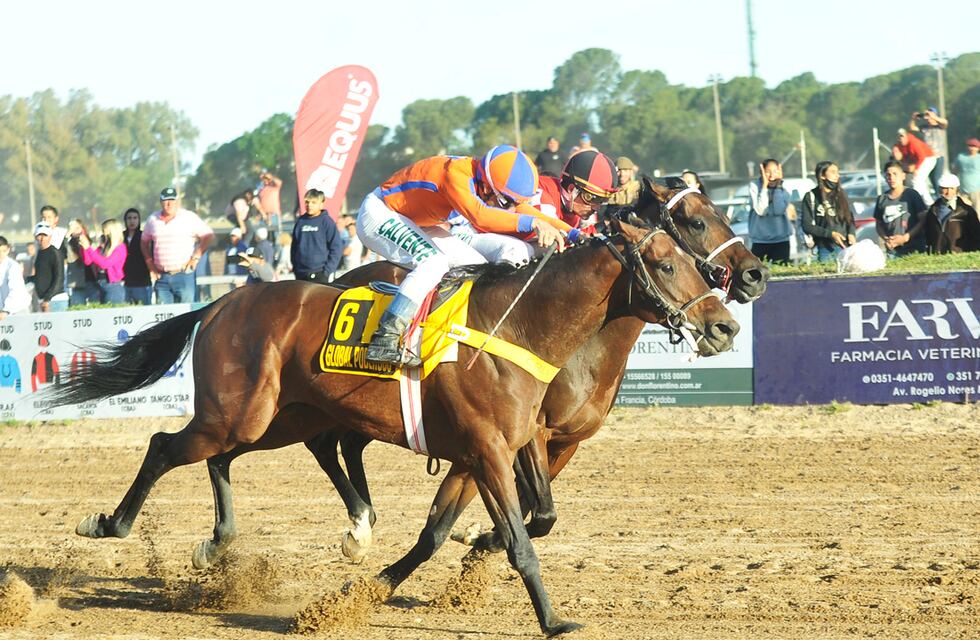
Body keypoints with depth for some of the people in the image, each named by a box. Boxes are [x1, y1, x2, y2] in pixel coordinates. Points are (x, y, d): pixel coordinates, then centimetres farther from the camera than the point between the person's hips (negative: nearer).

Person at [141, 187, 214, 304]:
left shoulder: (189, 217, 0)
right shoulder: (152, 219, 12)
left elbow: (208, 236, -2)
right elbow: (144, 242, 23)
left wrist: (195, 258, -8)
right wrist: (150, 265, 13)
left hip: (184, 275, -3)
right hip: (161, 277, 3)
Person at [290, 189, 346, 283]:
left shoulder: (327, 222, -4)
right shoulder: (300, 221, 10)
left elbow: (337, 248, -6)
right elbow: (294, 246, 17)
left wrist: (328, 270, -11)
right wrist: (295, 266, 9)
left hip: (319, 274, -5)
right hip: (301, 275, 5)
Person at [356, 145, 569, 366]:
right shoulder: (455, 174, -32)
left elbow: (526, 212, -1)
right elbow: (479, 216, -47)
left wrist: (571, 233, -13)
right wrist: (532, 223, -51)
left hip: (413, 224, 10)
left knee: (477, 266, 4)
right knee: (435, 261, -31)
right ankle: (384, 340, -38)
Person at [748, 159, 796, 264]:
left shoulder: (782, 190, 5)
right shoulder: (754, 186, -2)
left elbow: (778, 210, -15)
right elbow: (760, 210, -15)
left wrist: (778, 186, -10)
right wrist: (765, 185, -13)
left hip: (781, 241, 2)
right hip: (760, 241, -2)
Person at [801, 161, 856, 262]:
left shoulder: (841, 194, 13)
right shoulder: (811, 197, 1)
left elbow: (850, 218, 17)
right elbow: (807, 226, -3)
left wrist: (851, 234, -4)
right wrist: (830, 234, -13)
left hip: (845, 246, 3)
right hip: (826, 249, -3)